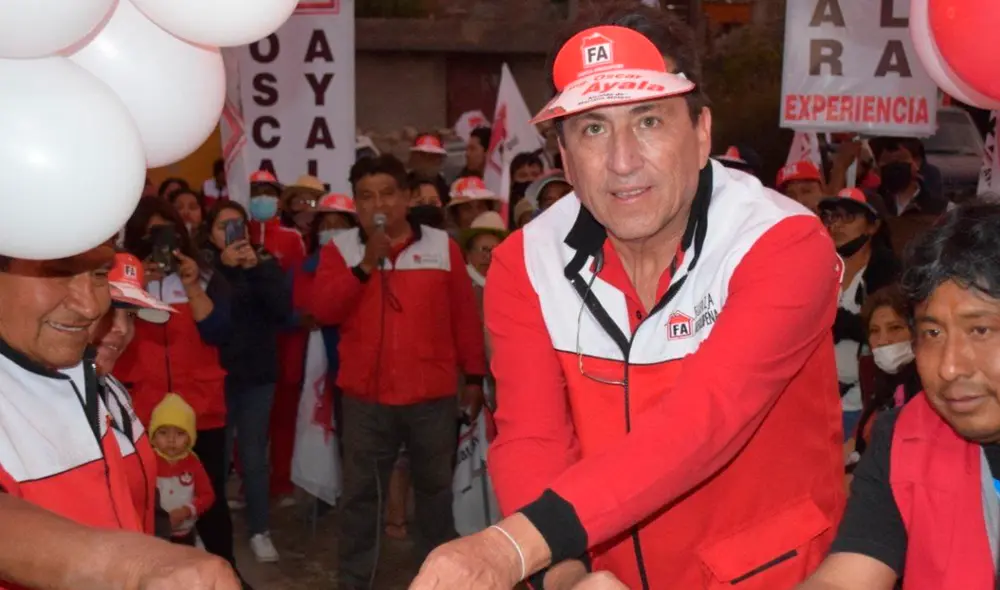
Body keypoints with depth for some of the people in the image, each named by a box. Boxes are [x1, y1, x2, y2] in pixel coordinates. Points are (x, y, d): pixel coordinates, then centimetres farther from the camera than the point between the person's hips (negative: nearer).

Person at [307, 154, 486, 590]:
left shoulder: (442, 247, 1)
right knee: (360, 492, 7)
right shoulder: (340, 250, 2)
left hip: (433, 395, 0)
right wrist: (366, 264, -17)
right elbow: (323, 311, -10)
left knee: (435, 487, 15)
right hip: (366, 396, 0)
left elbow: (464, 316, 5)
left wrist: (474, 377, 6)